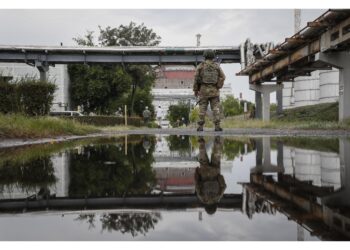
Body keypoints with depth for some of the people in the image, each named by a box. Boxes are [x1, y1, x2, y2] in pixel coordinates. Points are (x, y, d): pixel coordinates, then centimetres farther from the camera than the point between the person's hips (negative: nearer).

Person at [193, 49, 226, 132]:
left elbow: (196, 78, -4)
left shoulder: (201, 66, -1)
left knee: (202, 109, 4)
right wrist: (219, 86, 11)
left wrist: (195, 90, 4)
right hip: (214, 90, 0)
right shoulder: (216, 66, 2)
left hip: (203, 90, 0)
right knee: (216, 108, 1)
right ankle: (217, 126, -7)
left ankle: (200, 127, 2)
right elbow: (222, 77, -3)